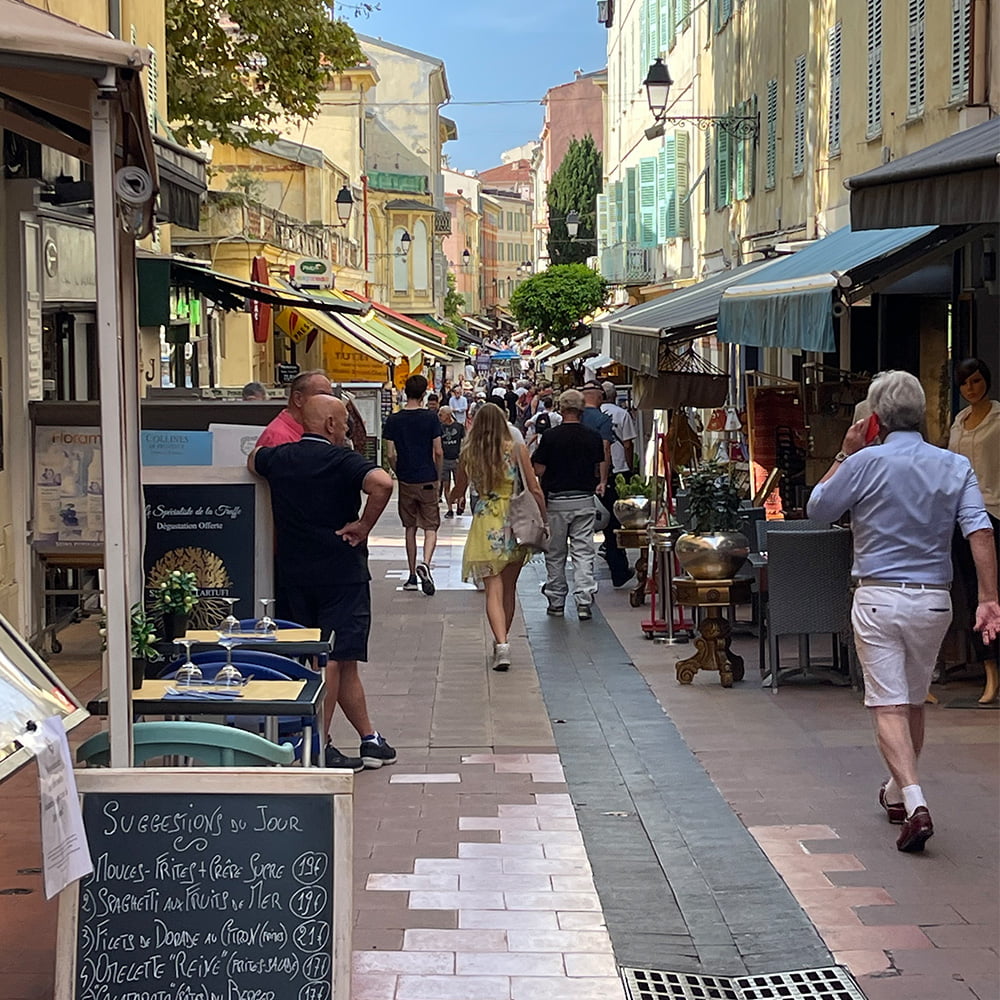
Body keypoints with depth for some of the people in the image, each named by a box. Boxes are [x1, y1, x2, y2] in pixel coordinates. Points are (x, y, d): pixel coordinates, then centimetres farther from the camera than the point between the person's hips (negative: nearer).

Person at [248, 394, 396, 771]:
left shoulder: (279, 458, 7)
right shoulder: (341, 460, -12)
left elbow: (253, 460, 31)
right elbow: (381, 483, -30)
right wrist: (363, 527, -18)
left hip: (292, 573, 6)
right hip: (340, 570, -6)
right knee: (337, 658, -1)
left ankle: (369, 740, 19)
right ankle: (319, 749, -2)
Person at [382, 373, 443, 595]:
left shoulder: (393, 420, -3)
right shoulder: (431, 418, -8)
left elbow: (391, 455, -2)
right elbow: (438, 452, -6)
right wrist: (438, 476, 9)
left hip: (406, 481, 2)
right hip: (428, 480, -2)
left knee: (410, 527, 13)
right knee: (430, 527, 3)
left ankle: (413, 576, 17)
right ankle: (425, 563, -23)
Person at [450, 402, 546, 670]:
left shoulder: (469, 453, -1)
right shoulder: (516, 450, -3)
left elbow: (458, 493, 12)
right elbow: (535, 490, -4)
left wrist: (451, 498, 34)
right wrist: (542, 521, 7)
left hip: (485, 523, -1)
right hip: (515, 521, 1)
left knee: (493, 590, -2)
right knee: (509, 587, 17)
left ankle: (501, 643, -19)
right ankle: (502, 640, 28)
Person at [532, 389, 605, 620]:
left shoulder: (550, 436, -10)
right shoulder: (593, 437, -2)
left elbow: (538, 470, -8)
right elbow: (598, 473, 5)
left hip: (556, 501, -1)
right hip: (584, 500, 1)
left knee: (555, 554, 10)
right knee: (583, 552, 2)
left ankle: (556, 601, 17)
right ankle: (584, 601, -7)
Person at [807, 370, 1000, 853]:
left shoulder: (866, 464, -9)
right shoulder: (955, 467, 1)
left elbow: (817, 509, 3)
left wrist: (845, 455, 9)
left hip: (878, 598, -4)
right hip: (933, 600, 4)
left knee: (889, 707, -4)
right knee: (914, 702, 20)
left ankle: (914, 802, -21)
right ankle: (898, 792, 36)